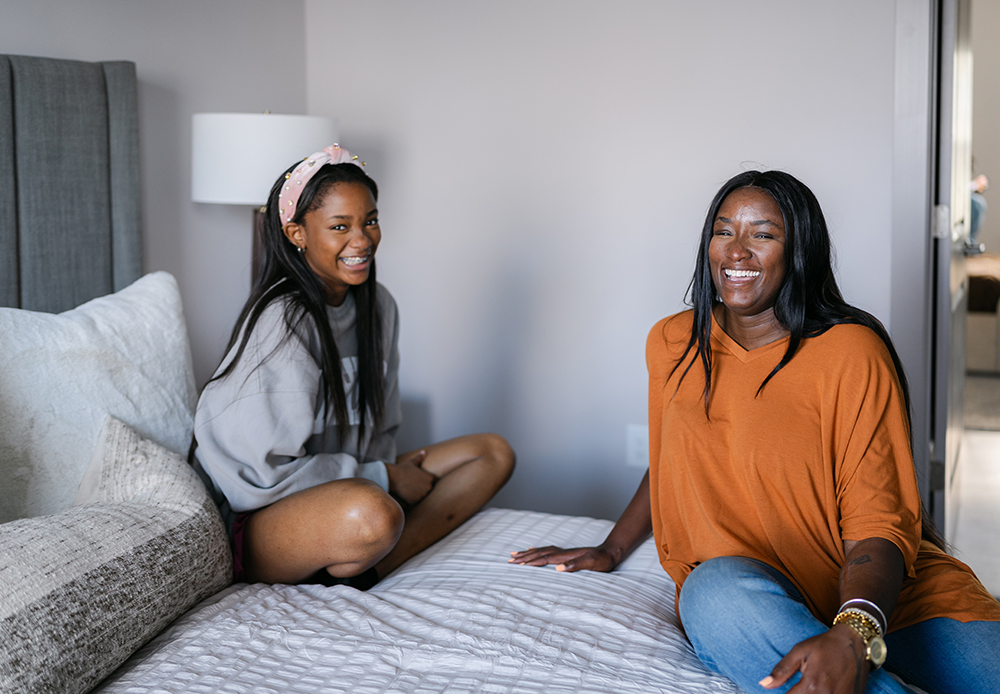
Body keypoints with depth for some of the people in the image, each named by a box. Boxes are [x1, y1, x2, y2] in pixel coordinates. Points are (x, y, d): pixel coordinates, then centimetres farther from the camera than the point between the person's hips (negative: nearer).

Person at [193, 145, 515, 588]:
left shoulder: (377, 306, 5)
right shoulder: (284, 321, -20)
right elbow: (265, 472, -21)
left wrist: (389, 473, -7)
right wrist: (382, 478, -13)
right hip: (253, 519, -9)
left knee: (494, 454, 1)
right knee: (371, 513, -41)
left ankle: (360, 572, -14)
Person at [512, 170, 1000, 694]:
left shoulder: (851, 352, -6)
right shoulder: (671, 344, 9)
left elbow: (879, 524, -14)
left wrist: (853, 636, -32)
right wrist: (611, 550, 27)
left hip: (877, 592, -4)